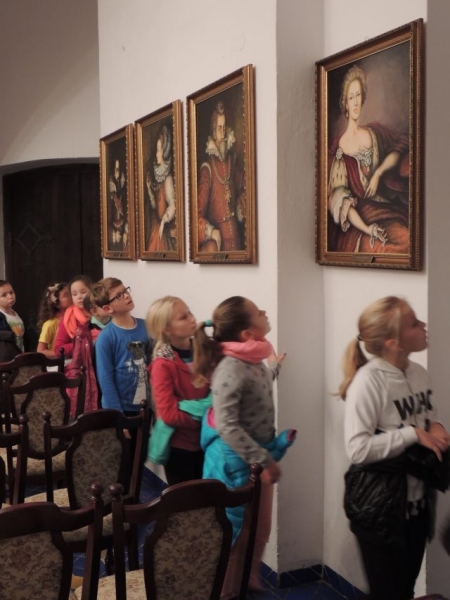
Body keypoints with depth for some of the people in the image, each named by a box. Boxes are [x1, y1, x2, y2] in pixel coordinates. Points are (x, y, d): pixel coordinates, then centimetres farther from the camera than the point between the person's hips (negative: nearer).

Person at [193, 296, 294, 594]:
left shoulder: (254, 359, 0)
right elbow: (227, 426, -28)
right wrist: (263, 460, -26)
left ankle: (248, 583, 44)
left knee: (260, 530, 22)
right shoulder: (231, 368, -26)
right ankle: (223, 591, 30)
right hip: (236, 461, -8)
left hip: (258, 455, 9)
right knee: (234, 533, 10)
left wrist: (274, 367, 27)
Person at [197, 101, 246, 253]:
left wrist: (241, 207, 4)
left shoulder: (233, 159, 7)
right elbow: (198, 214, -11)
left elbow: (242, 188, 23)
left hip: (236, 234, 5)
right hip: (217, 236, -5)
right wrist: (213, 233, -24)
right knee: (211, 248, -28)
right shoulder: (207, 168, -9)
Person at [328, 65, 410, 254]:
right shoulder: (339, 148, -3)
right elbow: (339, 200, -10)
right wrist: (366, 228, -25)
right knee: (378, 246, -31)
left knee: (406, 237, -22)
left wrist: (378, 174, -6)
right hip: (359, 216, -4)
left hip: (383, 205, 5)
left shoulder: (374, 133, 13)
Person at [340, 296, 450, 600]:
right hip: (379, 507, -7)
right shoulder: (368, 380, -22)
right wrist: (413, 434, -24)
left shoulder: (420, 374, 0)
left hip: (417, 501, 7)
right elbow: (357, 449, -28)